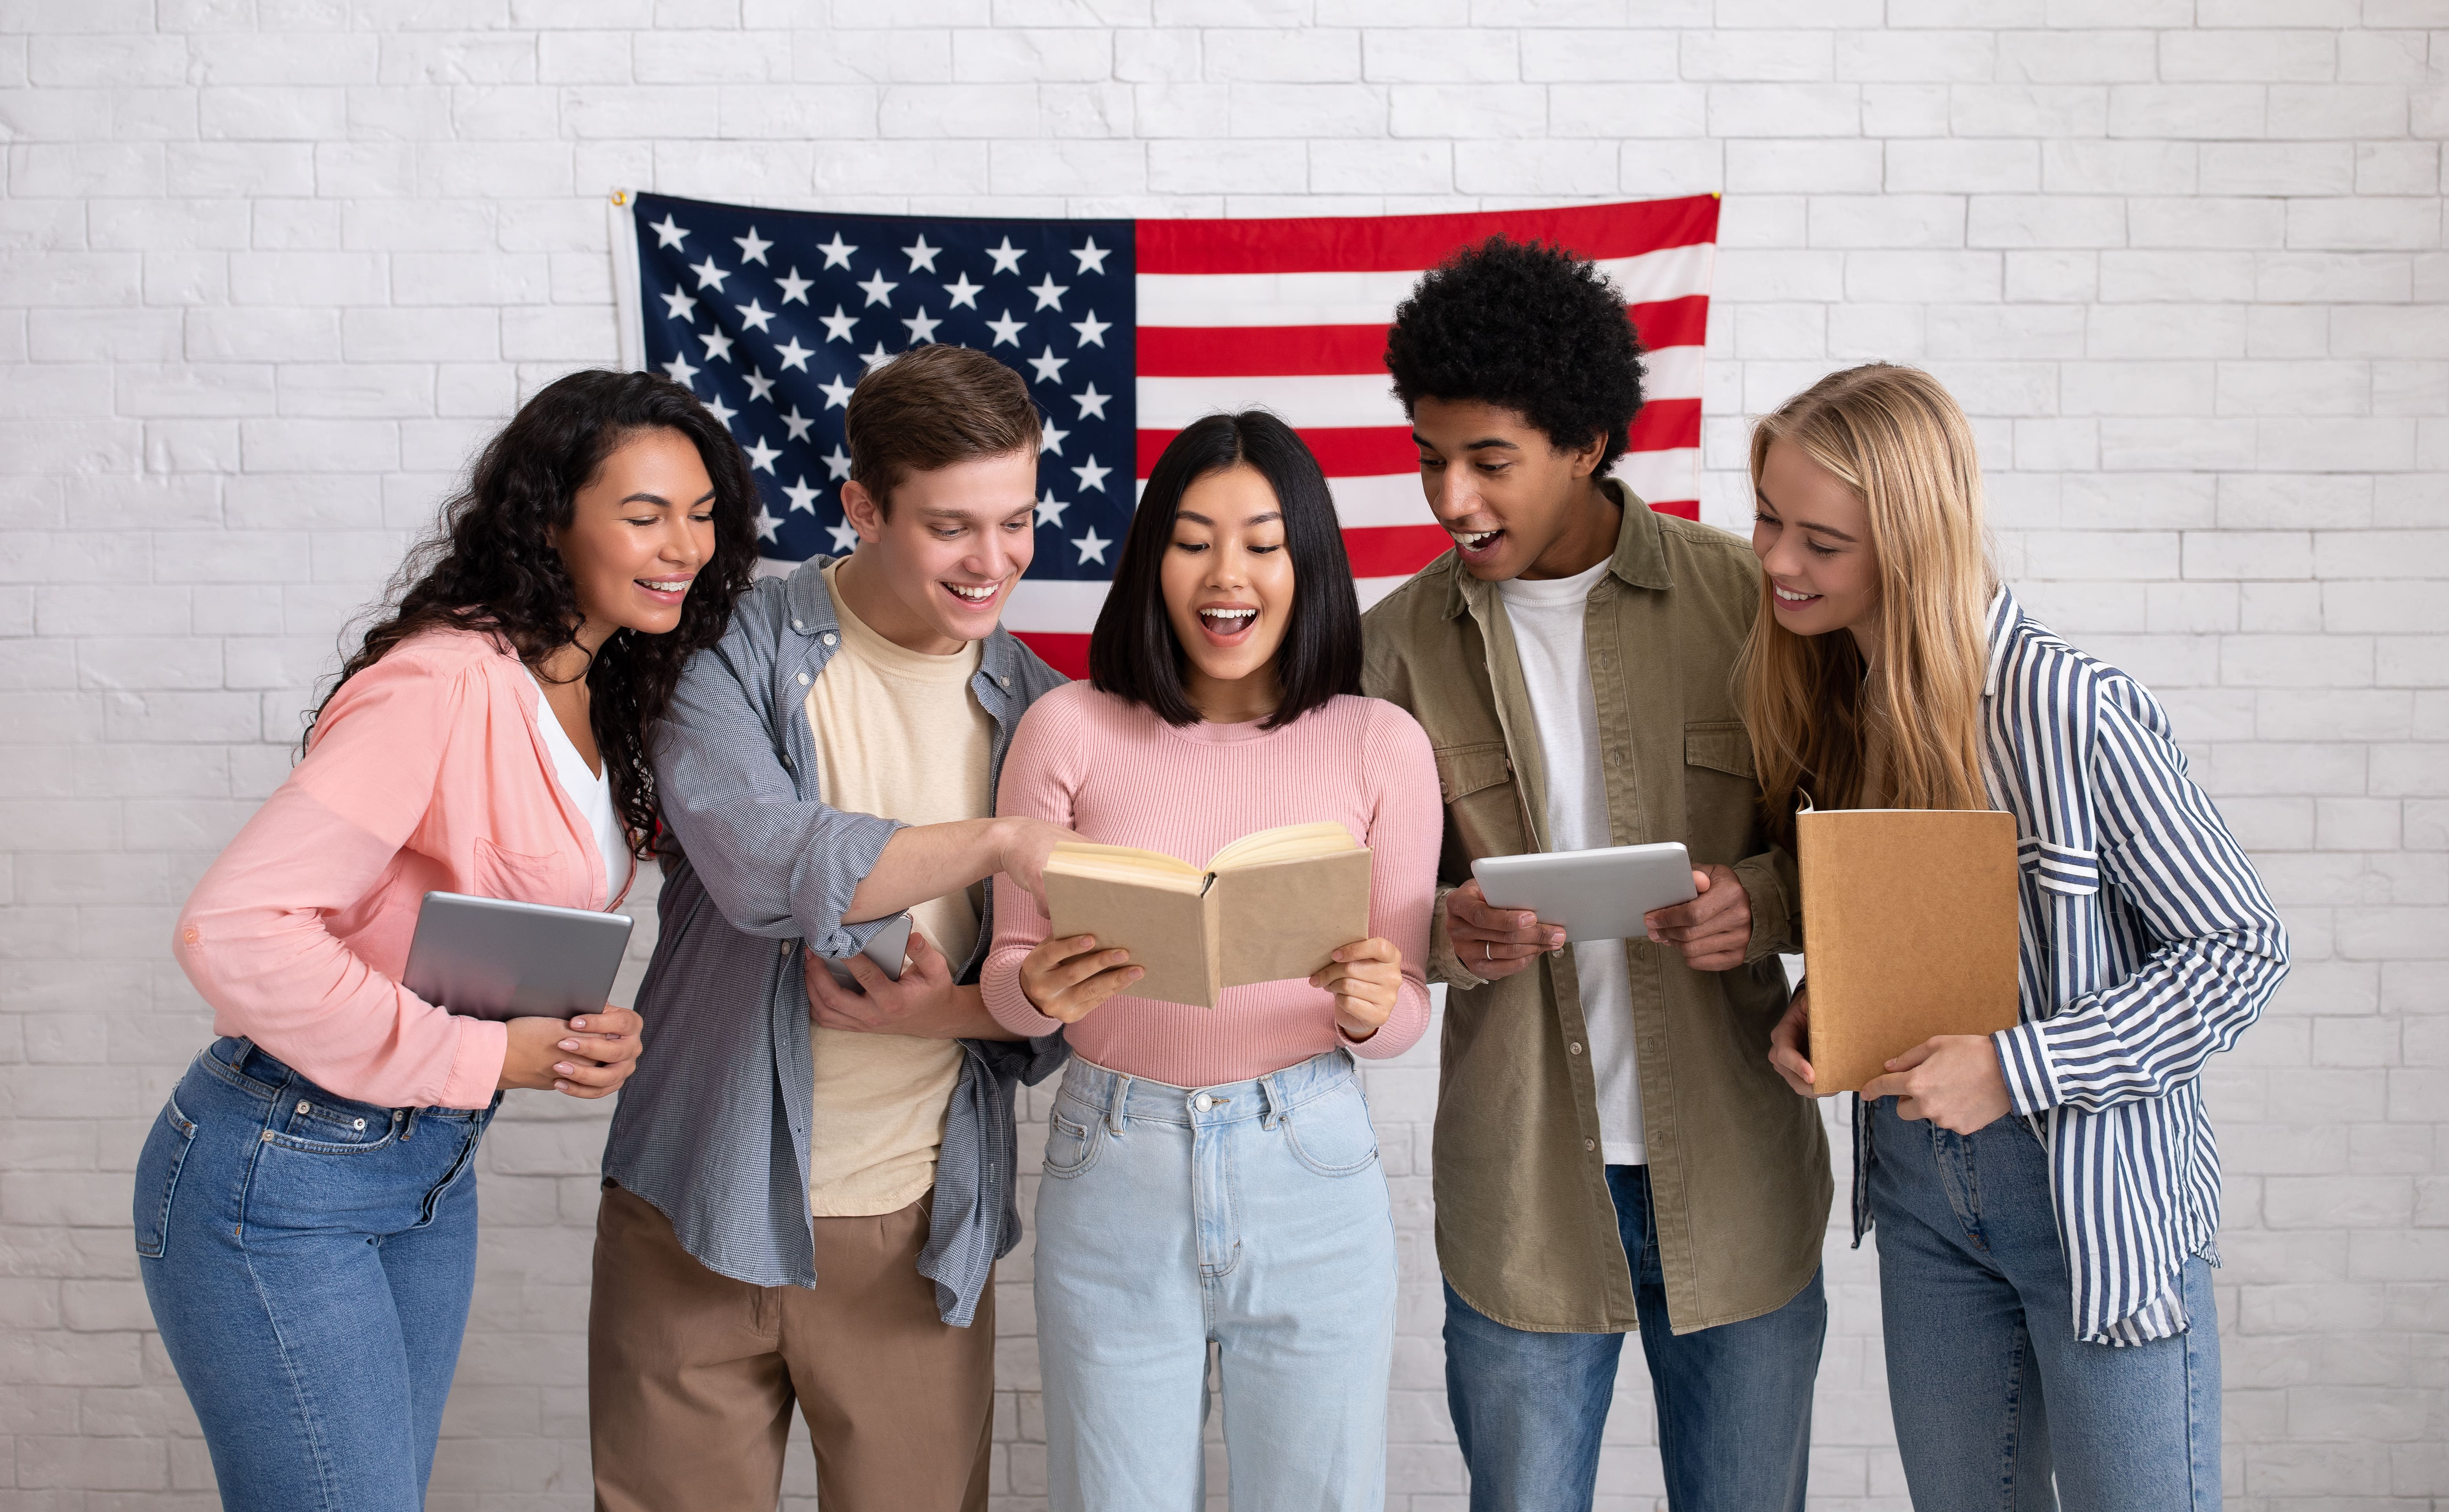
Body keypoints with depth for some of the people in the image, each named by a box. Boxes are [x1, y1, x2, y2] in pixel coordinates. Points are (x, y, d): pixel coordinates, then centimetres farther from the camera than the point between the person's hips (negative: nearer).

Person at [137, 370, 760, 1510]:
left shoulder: (600, 696, 6)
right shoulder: (446, 685, -22)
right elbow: (232, 927, -29)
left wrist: (594, 1032, -8)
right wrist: (481, 1056, -23)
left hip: (432, 1165, 9)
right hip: (284, 1175, -8)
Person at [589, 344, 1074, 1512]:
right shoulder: (738, 653, -6)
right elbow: (762, 863, -25)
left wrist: (953, 1011, -16)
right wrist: (997, 841, -24)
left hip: (916, 1231, 2)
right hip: (702, 1210, -2)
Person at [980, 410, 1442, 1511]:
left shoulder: (1381, 745, -2)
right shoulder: (1070, 729, -3)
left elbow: (1405, 1010, 3)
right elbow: (1007, 969, 2)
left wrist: (1367, 1007, -20)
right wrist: (1043, 988, -20)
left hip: (1309, 1173, 0)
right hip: (1113, 1173, 0)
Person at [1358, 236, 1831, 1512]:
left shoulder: (1745, 599, -4)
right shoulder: (1398, 645, -1)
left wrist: (1766, 899, -17)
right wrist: (1443, 933, -17)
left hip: (1736, 1184, 0)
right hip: (1519, 1192, 1)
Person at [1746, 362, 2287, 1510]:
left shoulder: (2069, 710, -22)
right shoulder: (1826, 697, -1)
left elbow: (2241, 950, -16)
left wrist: (2018, 1068, -23)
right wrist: (1817, 1007, -6)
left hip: (2101, 1197, -6)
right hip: (1919, 1186, 6)